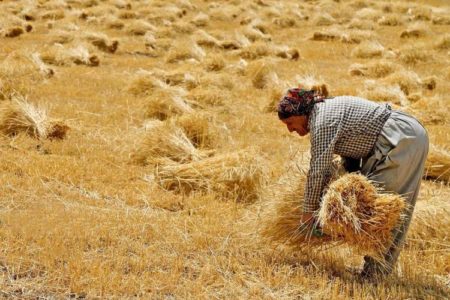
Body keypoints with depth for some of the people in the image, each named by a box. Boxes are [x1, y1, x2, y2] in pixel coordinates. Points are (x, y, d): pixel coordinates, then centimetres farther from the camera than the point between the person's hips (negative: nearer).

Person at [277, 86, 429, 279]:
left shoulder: (323, 121, -16)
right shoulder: (327, 110, 14)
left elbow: (319, 170, -16)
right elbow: (353, 144, 19)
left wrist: (308, 211, -7)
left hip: (402, 139, -10)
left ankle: (377, 270, -7)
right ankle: (380, 266, 17)